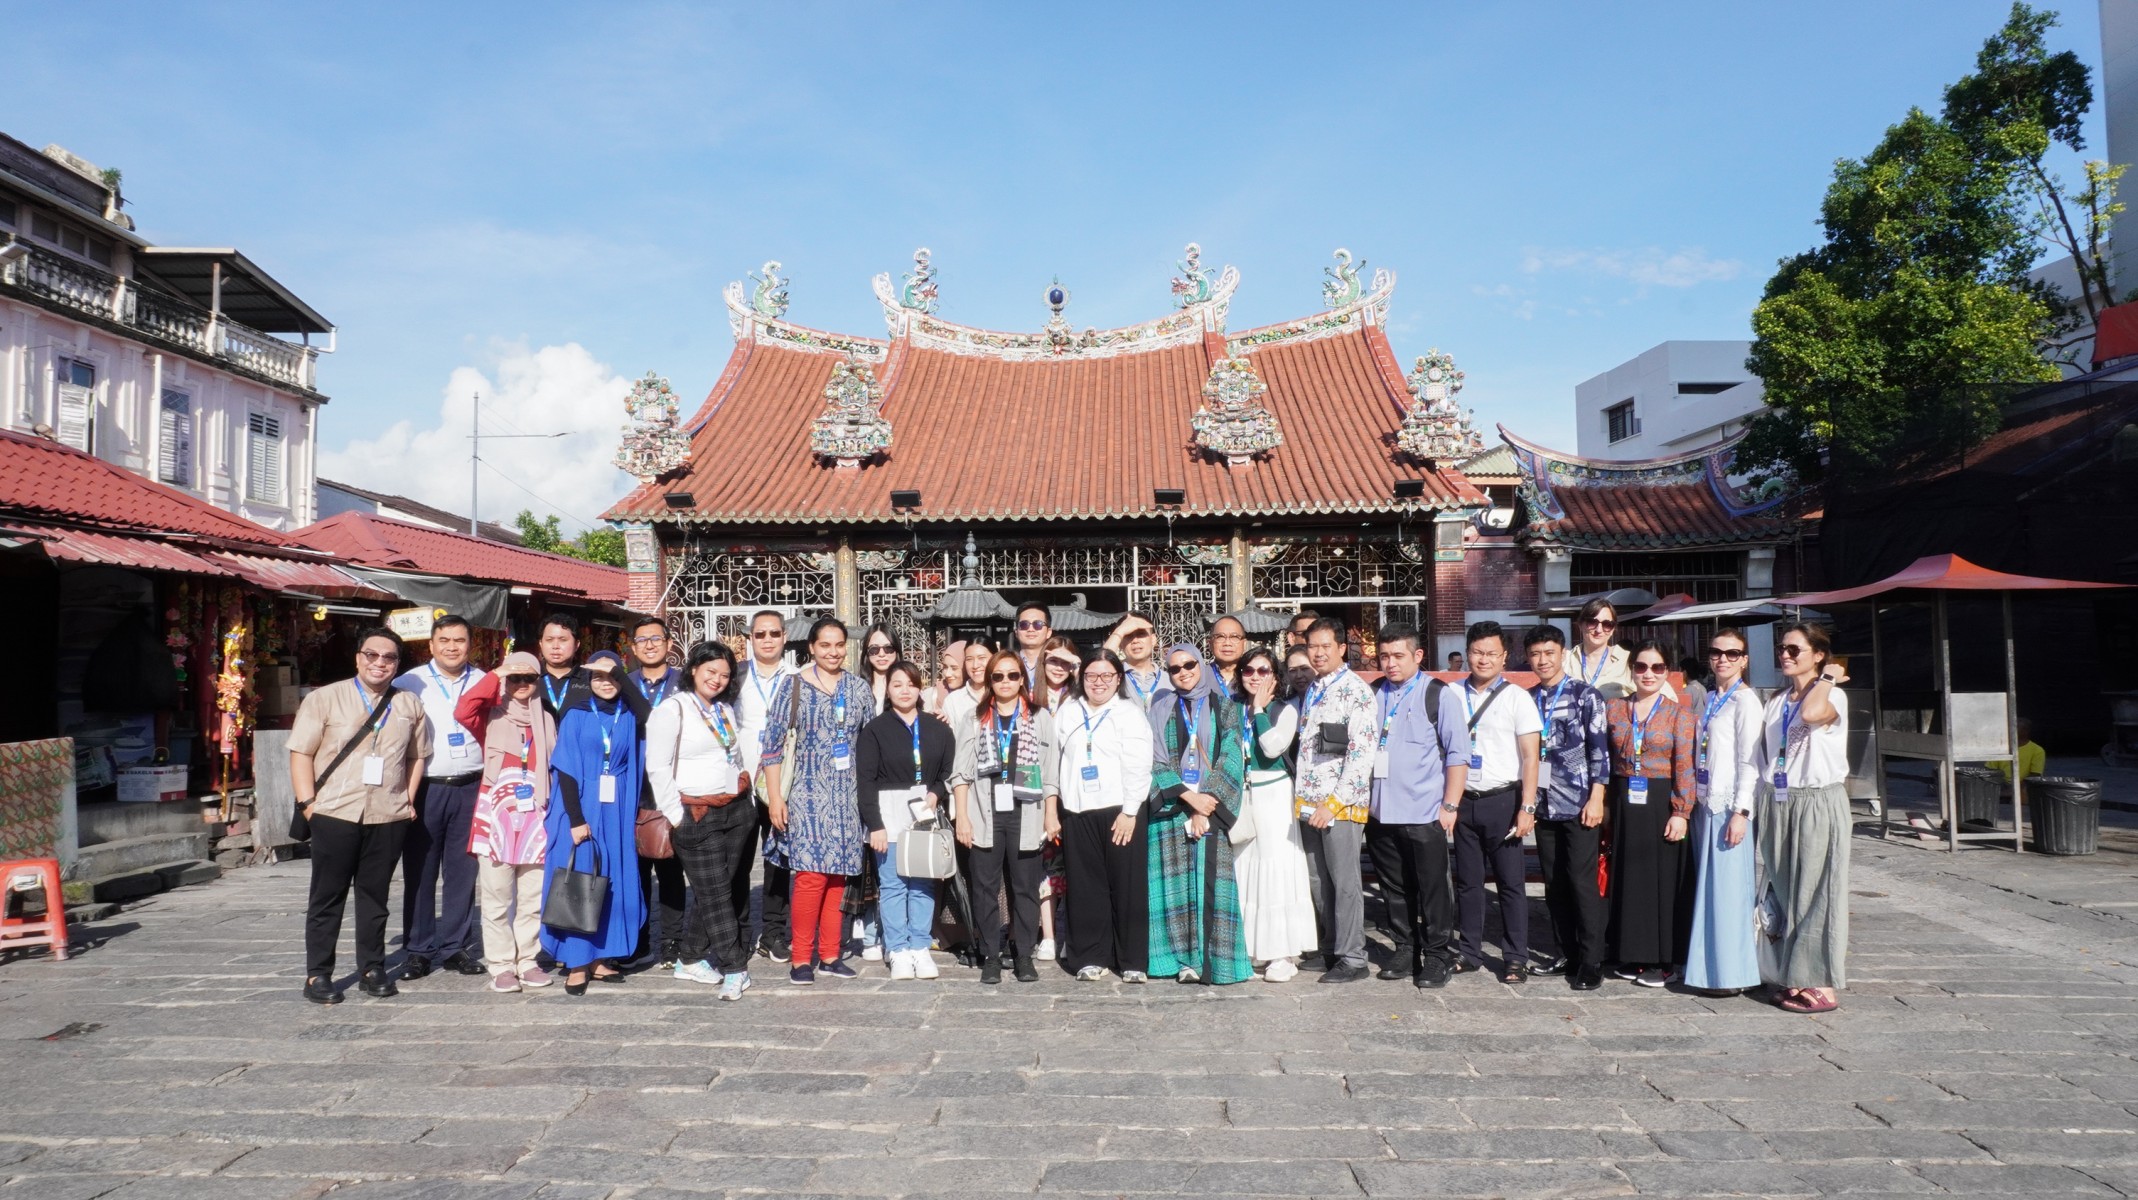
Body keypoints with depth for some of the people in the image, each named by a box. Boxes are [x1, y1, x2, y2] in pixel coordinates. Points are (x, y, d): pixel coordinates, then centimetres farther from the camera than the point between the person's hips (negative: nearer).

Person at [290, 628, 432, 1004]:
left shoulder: (410, 706, 9)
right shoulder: (325, 699, 1)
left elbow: (417, 756, 15)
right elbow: (301, 753, -1)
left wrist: (408, 799, 5)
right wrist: (308, 802, -8)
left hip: (389, 818, 2)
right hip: (335, 814, -2)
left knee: (374, 896, 10)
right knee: (327, 897, 6)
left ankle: (371, 969, 19)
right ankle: (317, 974, 14)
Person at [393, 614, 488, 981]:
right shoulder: (410, 683, 3)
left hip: (470, 789, 2)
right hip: (425, 789, -1)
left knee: (462, 871, 6)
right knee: (420, 873, 3)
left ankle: (456, 947, 16)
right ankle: (419, 950, 13)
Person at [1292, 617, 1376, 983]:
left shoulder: (1357, 692, -8)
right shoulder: (1310, 691, 17)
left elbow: (1362, 753, -14)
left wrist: (1334, 802, -18)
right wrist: (1298, 794, 14)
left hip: (1342, 803, -7)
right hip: (1309, 802, 7)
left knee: (1344, 881, -2)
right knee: (1319, 881, 10)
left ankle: (1352, 958, 6)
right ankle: (1330, 950, 20)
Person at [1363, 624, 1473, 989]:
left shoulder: (1437, 695, -5)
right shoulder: (1374, 695, 8)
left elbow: (1458, 754, -5)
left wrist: (1450, 806, -9)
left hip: (1423, 813, -4)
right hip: (1380, 812, 5)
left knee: (1432, 888, 3)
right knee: (1395, 888, 14)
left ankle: (1437, 956, 17)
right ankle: (1405, 951, 28)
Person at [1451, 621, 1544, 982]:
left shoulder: (1516, 697, -2)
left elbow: (1530, 757, -4)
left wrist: (1527, 808, -11)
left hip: (1502, 800, -3)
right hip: (1464, 800, 3)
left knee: (1511, 882, 2)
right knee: (1467, 881, 10)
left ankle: (1516, 958, 11)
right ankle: (1470, 952, 21)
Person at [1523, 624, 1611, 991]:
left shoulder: (1586, 696, -2)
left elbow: (1600, 750, -5)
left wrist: (1596, 799, -12)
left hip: (1579, 805, -5)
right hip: (1544, 805, 5)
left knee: (1582, 882, -4)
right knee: (1554, 883, 9)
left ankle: (1591, 963, 4)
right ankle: (1565, 953, 20)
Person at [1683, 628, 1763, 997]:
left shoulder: (1745, 702, -8)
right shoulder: (1706, 700, 15)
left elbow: (1749, 761, -13)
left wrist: (1741, 812, -17)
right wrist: (1692, 800, 11)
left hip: (1729, 807, -7)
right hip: (1703, 803, 8)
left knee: (1728, 888, -4)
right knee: (1707, 887, 10)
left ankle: (1732, 973, 4)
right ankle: (1710, 966, 17)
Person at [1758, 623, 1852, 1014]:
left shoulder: (1833, 696, -6)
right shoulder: (1776, 702, 15)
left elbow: (1812, 713, -31)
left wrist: (1827, 677, -14)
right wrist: (1763, 809, 8)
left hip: (1819, 803, -7)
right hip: (1778, 805, 7)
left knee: (1816, 891, -3)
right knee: (1785, 891, 9)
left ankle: (1822, 984, 4)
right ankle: (1792, 977, 17)